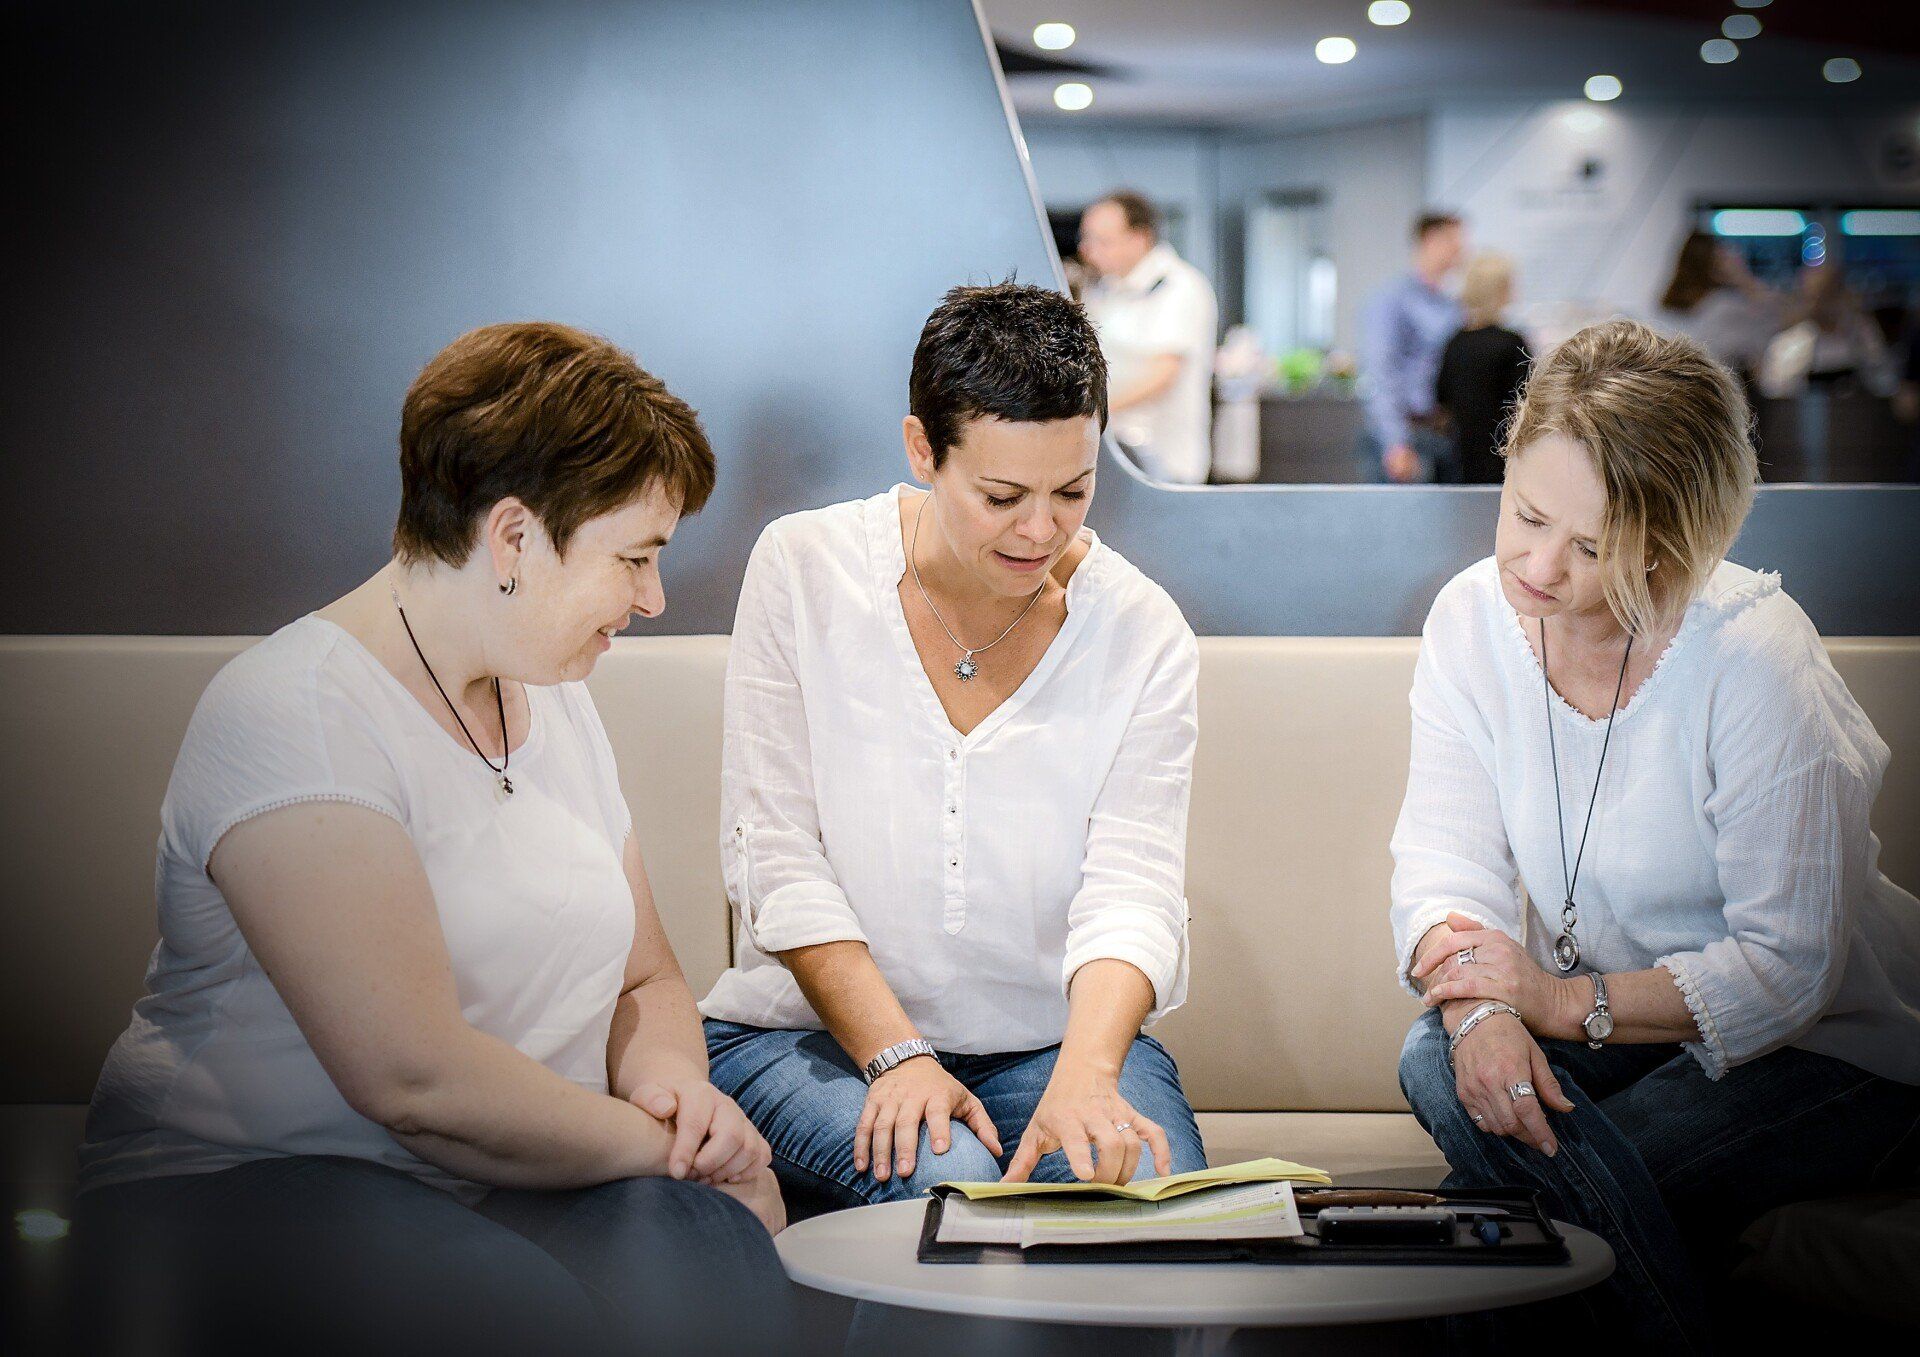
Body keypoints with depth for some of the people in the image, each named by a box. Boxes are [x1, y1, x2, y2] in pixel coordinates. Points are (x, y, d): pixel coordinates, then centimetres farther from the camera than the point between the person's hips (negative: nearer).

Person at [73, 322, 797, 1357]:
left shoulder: (554, 699, 14)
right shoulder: (295, 715, -14)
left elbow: (647, 980, 20)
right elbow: (413, 1078, -23)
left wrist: (666, 1075, -3)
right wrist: (659, 1142, -10)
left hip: (510, 1184, 7)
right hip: (246, 1187, -6)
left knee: (716, 1257, -24)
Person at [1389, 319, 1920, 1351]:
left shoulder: (1756, 657, -22)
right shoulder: (1474, 619, -7)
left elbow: (1786, 966, -21)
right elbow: (1444, 859, -9)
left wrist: (1566, 1003, -28)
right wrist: (1482, 1007, -30)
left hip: (1827, 1046, -4)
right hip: (1601, 1021, 5)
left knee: (1581, 1179, -30)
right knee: (1441, 1060, -27)